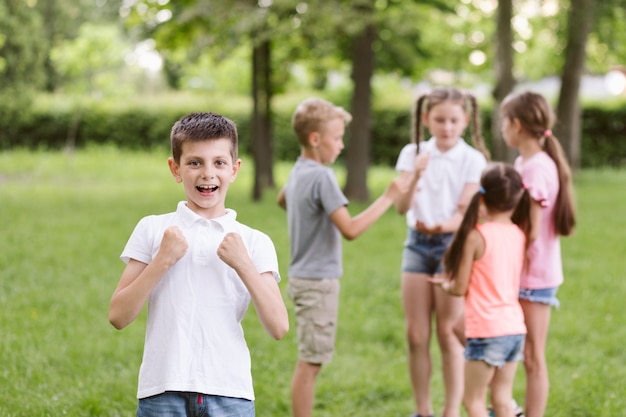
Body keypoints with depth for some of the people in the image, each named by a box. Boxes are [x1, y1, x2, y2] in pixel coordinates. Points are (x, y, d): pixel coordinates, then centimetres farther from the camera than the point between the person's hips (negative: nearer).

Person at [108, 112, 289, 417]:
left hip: (230, 392, 0)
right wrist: (163, 260, -9)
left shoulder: (254, 242, 6)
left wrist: (243, 264, -11)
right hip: (162, 391, 0)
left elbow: (278, 328, -3)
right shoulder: (152, 230, 5)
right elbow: (118, 317, 0)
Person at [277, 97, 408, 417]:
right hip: (318, 281, -10)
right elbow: (350, 229, -26)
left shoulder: (299, 171, 9)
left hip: (303, 278, 10)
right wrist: (387, 198, -22)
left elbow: (282, 200, 32)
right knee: (310, 362, -4)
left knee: (310, 361, 17)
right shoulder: (321, 177, -20)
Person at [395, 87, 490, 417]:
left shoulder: (472, 159, -5)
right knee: (416, 334, 3)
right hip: (417, 244, 3)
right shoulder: (412, 153, 2)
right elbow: (402, 207, -8)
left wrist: (442, 227, -30)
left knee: (449, 332, -2)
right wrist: (415, 177, -26)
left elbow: (465, 212, -9)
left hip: (453, 244, -3)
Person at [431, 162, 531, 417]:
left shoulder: (476, 236, -13)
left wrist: (445, 284, 13)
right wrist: (453, 281, 20)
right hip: (515, 327, 6)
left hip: (486, 329, -6)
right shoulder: (520, 235, 5)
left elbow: (460, 288, -8)